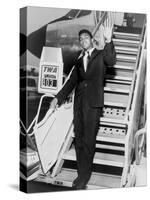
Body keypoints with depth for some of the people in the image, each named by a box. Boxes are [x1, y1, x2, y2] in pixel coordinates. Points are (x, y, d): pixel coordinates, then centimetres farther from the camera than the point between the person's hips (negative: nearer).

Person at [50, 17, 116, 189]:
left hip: (93, 101, -5)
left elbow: (111, 61, -16)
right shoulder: (79, 61, 21)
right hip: (79, 101, 6)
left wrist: (108, 41, -30)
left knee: (88, 139, -6)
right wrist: (58, 98, 14)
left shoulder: (101, 54, 6)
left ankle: (85, 176, 1)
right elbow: (71, 81, 22)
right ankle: (81, 173, 14)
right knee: (79, 138, 6)